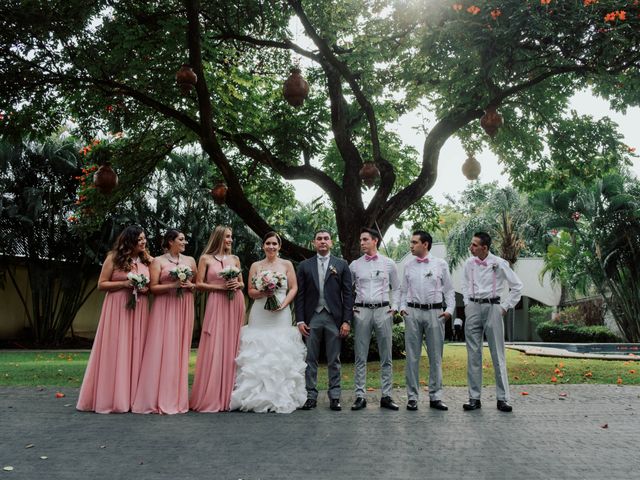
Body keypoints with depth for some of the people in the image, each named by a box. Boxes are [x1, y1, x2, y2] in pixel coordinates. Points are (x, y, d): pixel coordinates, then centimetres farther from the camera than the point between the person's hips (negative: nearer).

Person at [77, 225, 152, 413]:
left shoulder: (147, 260, 10)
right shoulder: (114, 258, -1)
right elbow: (101, 284, -1)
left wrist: (145, 288, -5)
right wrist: (125, 284, -14)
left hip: (139, 310, 4)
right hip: (117, 309, -3)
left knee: (136, 351, 3)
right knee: (115, 352, -2)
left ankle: (133, 397, 10)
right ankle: (111, 397, 7)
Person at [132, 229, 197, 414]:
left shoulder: (190, 260, 14)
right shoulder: (158, 261, 3)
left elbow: (198, 283, 17)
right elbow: (153, 287, -3)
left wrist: (191, 285, -4)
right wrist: (173, 285, -15)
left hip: (184, 309, 3)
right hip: (164, 308, -3)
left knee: (180, 350, 2)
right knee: (161, 349, -8)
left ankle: (176, 398, 8)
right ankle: (158, 398, -2)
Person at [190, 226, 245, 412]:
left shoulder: (235, 259, 13)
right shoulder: (206, 259, 3)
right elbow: (199, 284, -1)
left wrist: (237, 284, -4)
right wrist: (220, 286, -11)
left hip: (235, 304, 4)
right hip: (217, 304, -4)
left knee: (231, 347, 4)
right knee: (214, 347, -8)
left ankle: (228, 395, 12)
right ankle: (211, 397, 0)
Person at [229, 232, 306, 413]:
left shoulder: (287, 265, 8)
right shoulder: (255, 266, 11)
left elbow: (293, 288, 4)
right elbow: (250, 292, 9)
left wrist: (283, 304, -11)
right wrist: (262, 292, -11)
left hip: (280, 315, -1)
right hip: (259, 315, 1)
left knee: (280, 354, -3)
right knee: (257, 354, -2)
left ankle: (280, 397, 5)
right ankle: (257, 396, 4)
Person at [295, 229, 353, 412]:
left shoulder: (341, 265, 6)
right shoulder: (304, 266, 9)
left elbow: (347, 294, 2)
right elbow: (300, 295, 6)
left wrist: (347, 321, -5)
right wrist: (300, 320, -2)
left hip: (334, 318, -1)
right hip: (311, 318, 1)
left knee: (334, 361, 5)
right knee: (310, 360, 6)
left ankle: (334, 397, 14)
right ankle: (311, 396, 15)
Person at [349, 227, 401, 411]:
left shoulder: (389, 263, 7)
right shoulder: (355, 265, 7)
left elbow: (396, 288, 13)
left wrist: (394, 307, 3)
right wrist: (349, 309, 2)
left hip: (383, 310, 0)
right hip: (361, 311, 0)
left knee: (386, 357, 4)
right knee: (360, 357, 2)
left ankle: (386, 396, 11)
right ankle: (360, 396, 8)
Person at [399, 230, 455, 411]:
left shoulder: (441, 264, 4)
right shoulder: (408, 266, 10)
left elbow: (449, 290, 5)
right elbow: (403, 291, 13)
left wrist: (450, 310, -6)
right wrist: (402, 307, -2)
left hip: (435, 312, -1)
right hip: (413, 312, 1)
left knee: (435, 356, 5)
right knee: (412, 356, 4)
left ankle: (435, 396, 15)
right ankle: (412, 396, 12)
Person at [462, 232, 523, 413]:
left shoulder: (499, 264, -5)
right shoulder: (469, 263, 5)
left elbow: (517, 286, 3)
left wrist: (505, 306, 0)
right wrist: (467, 304, 10)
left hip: (492, 307, -3)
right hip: (473, 308, 3)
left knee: (498, 354, 0)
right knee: (473, 354, 4)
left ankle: (502, 398, 8)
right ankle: (474, 398, 11)